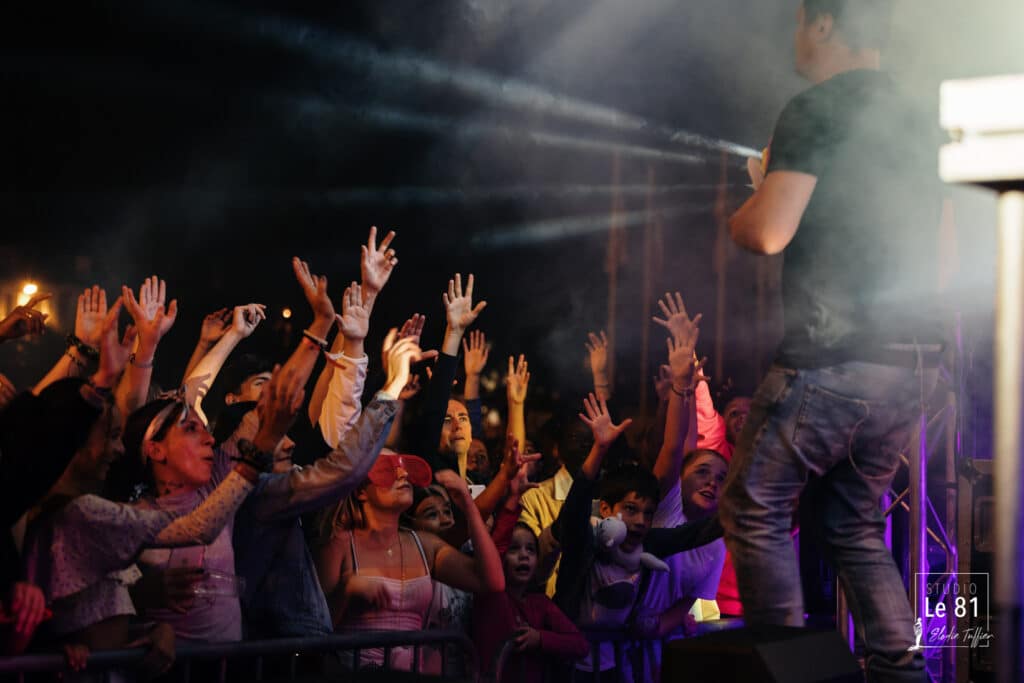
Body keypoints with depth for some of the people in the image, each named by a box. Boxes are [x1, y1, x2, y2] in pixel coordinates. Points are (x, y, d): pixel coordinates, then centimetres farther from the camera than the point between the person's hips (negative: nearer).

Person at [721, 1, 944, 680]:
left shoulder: (815, 111, -8)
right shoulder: (914, 121, 17)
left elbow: (768, 233, -17)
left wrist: (739, 213, 8)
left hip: (832, 358, -8)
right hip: (915, 360, 8)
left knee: (755, 508, 5)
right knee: (854, 523, 17)